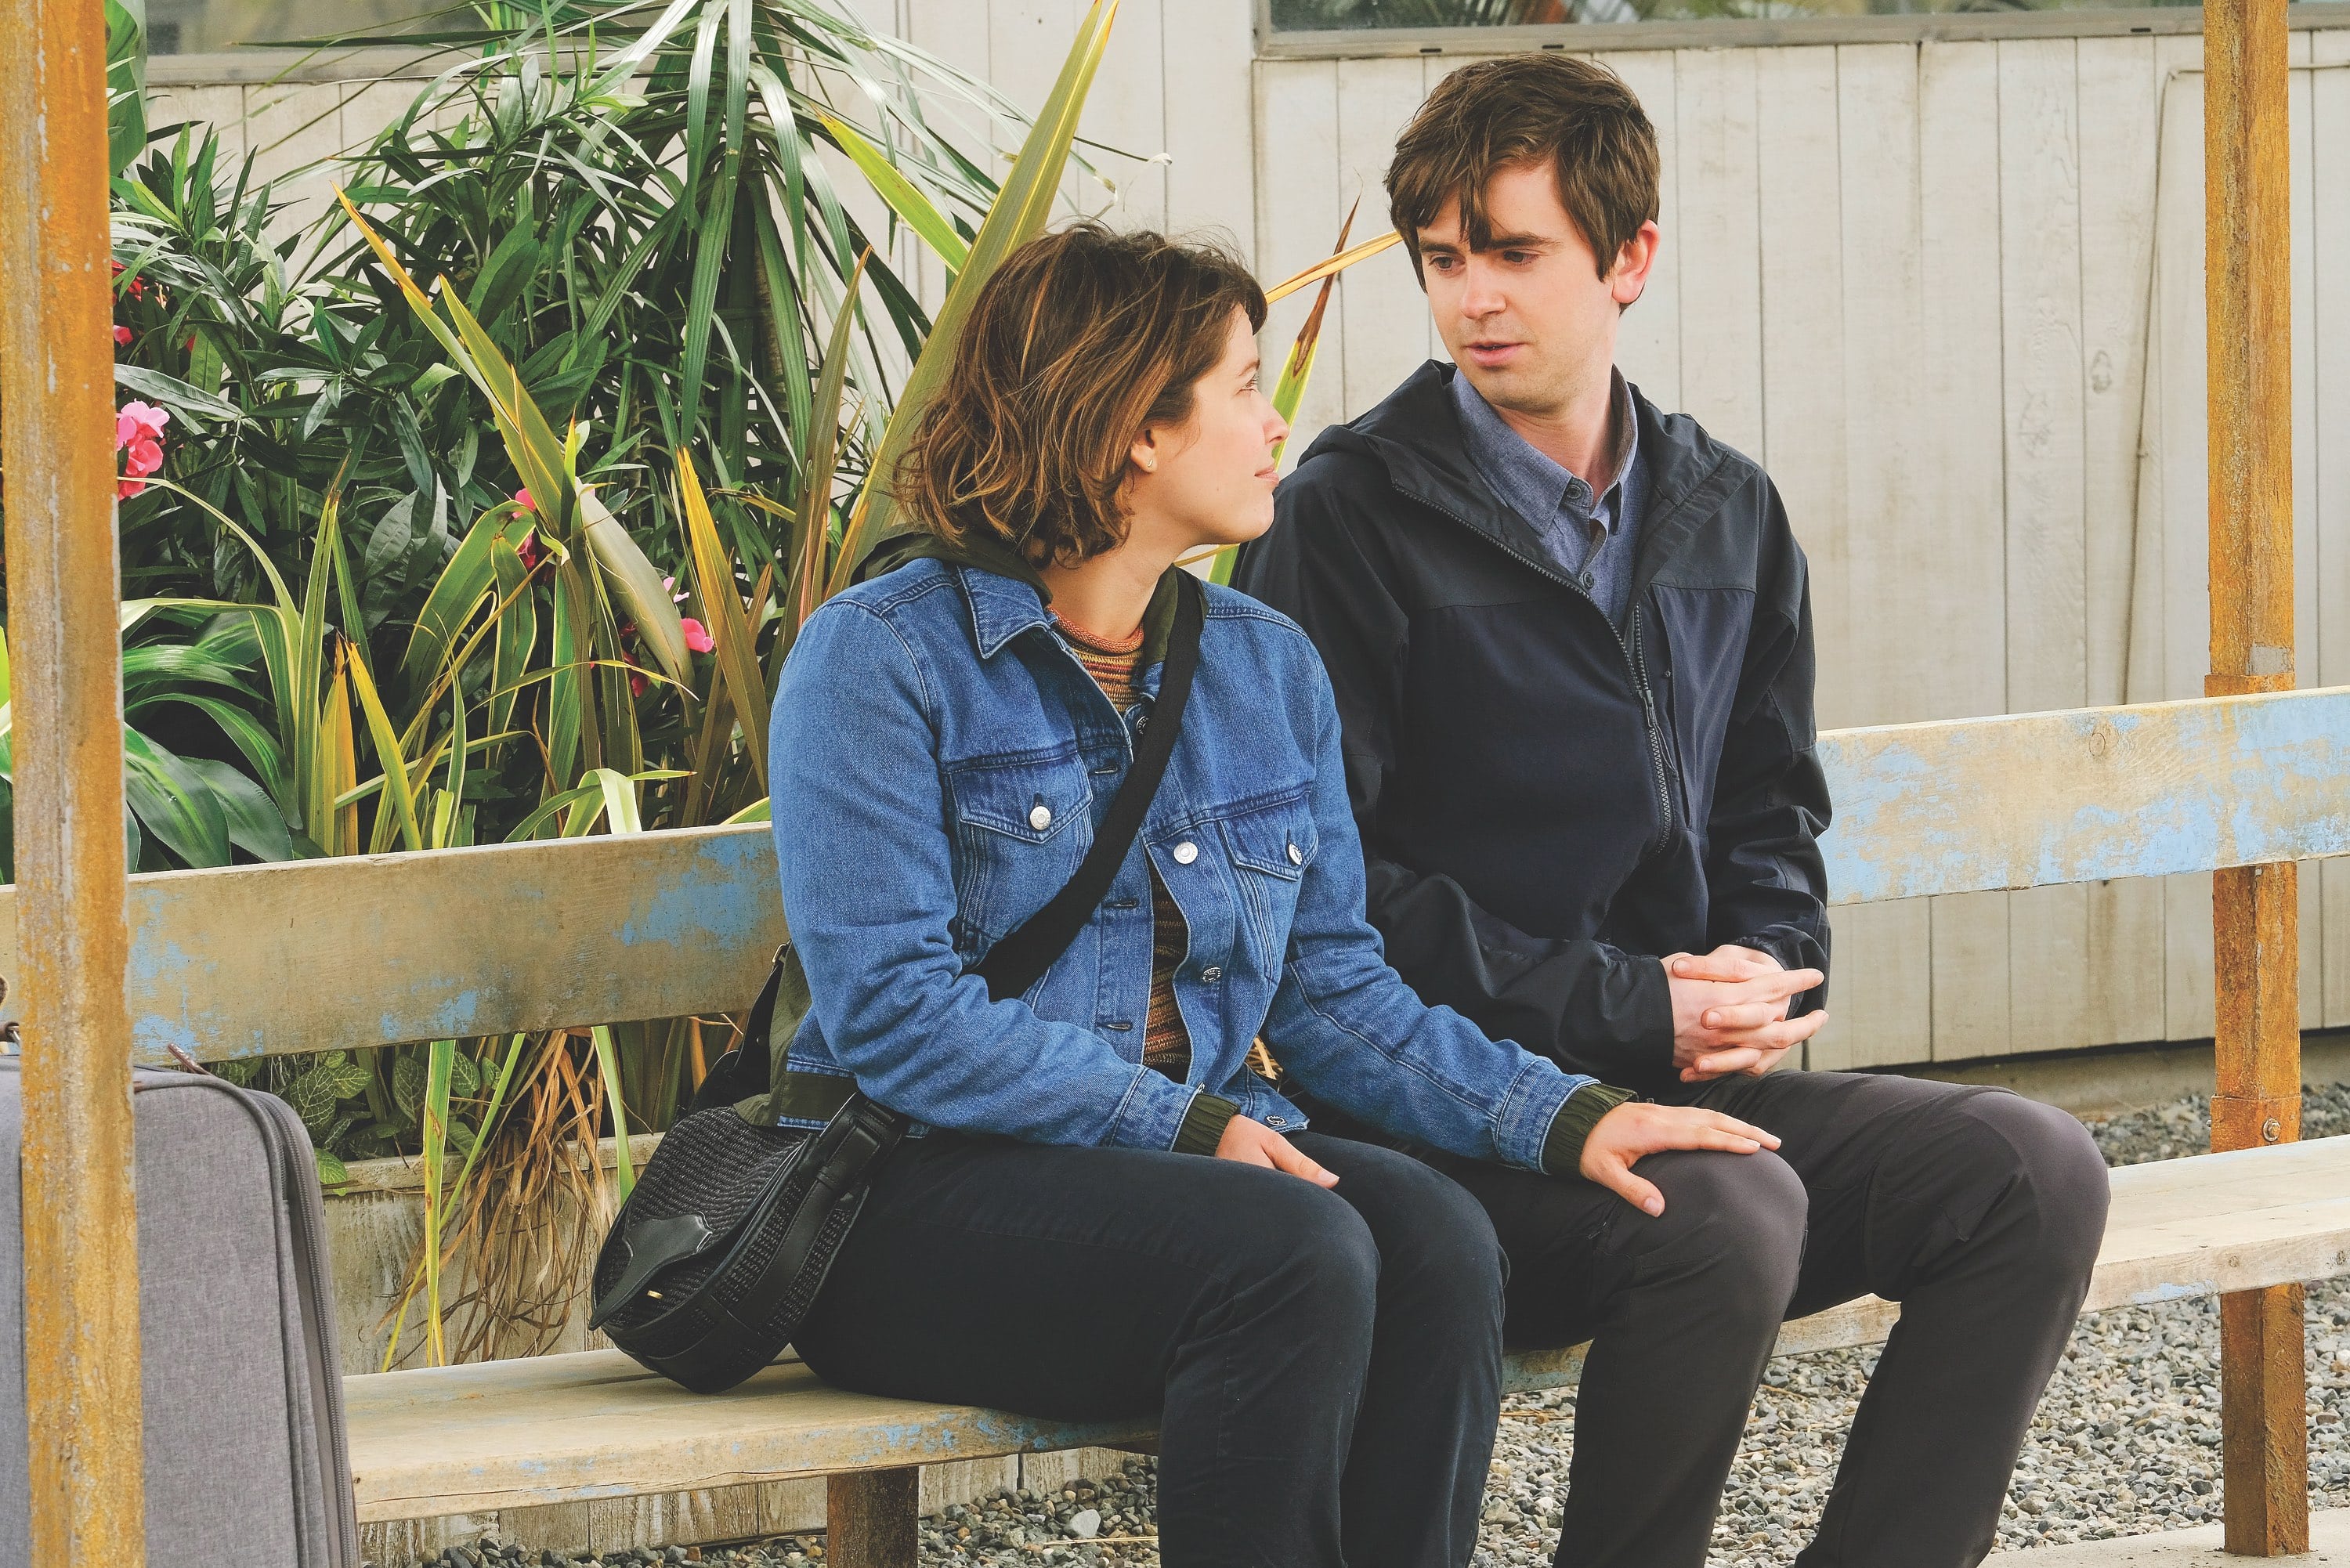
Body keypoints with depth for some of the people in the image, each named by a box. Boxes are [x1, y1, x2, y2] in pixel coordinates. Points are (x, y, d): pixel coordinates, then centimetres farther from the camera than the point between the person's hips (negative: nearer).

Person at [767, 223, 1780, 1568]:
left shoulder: (1267, 667, 15)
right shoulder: (882, 659, -6)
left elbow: (1331, 985, 12)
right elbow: (895, 1011, -14)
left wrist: (1562, 1117, -4)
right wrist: (1189, 1127, -20)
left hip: (1192, 1151, 6)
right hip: (927, 1195, -6)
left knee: (1435, 1242, -26)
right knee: (1295, 1256, -32)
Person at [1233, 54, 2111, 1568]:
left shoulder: (1728, 517, 15)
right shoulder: (1353, 517, -5)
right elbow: (1332, 882, -10)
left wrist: (1763, 977, -1)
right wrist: (1627, 1004, -14)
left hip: (1688, 1079, 6)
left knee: (2035, 1172, -14)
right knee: (1733, 1214, -34)